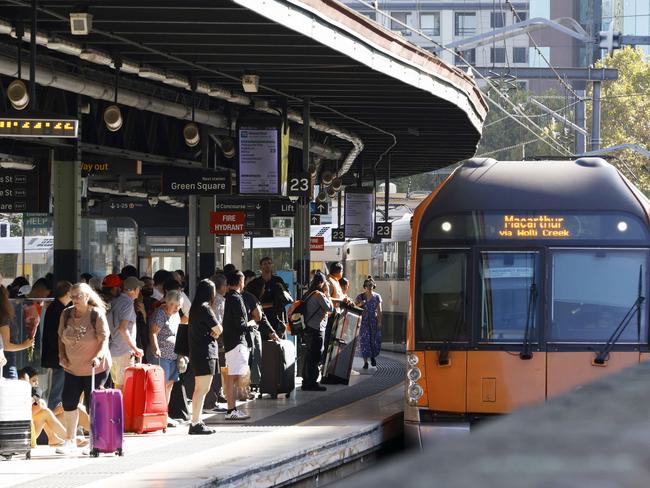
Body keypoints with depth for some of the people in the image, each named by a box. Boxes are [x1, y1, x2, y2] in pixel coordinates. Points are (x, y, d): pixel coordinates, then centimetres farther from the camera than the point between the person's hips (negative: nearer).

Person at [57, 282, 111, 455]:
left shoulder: (97, 314, -13)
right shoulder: (66, 314, 1)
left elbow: (104, 339, -15)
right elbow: (61, 337, 12)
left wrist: (98, 356, -30)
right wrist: (62, 356, -1)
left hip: (95, 368, -5)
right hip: (73, 368, 5)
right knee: (68, 402, 1)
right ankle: (70, 441, 10)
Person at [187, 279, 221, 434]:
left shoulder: (195, 308, 16)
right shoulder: (204, 308, -14)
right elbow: (219, 330, -13)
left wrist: (213, 333, -4)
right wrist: (216, 332, 7)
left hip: (197, 353, 10)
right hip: (205, 353, -10)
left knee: (200, 390, 15)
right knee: (202, 389, -10)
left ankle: (197, 423, 19)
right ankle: (195, 424, -12)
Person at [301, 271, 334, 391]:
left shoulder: (309, 294, 14)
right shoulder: (319, 295, -14)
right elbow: (330, 308, -12)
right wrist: (327, 293, -5)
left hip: (308, 329, 9)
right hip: (316, 329, -9)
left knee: (309, 356, 14)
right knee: (315, 357, -6)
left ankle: (306, 381, 18)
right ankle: (312, 382, -7)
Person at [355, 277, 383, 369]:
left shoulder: (377, 297, 5)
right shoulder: (360, 297, 4)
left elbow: (379, 310, 3)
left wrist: (379, 322, -4)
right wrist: (360, 304, -18)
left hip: (374, 321, 1)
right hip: (364, 322, -1)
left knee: (375, 340, -1)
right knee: (364, 341, -7)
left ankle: (373, 357, 27)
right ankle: (365, 362, -4)